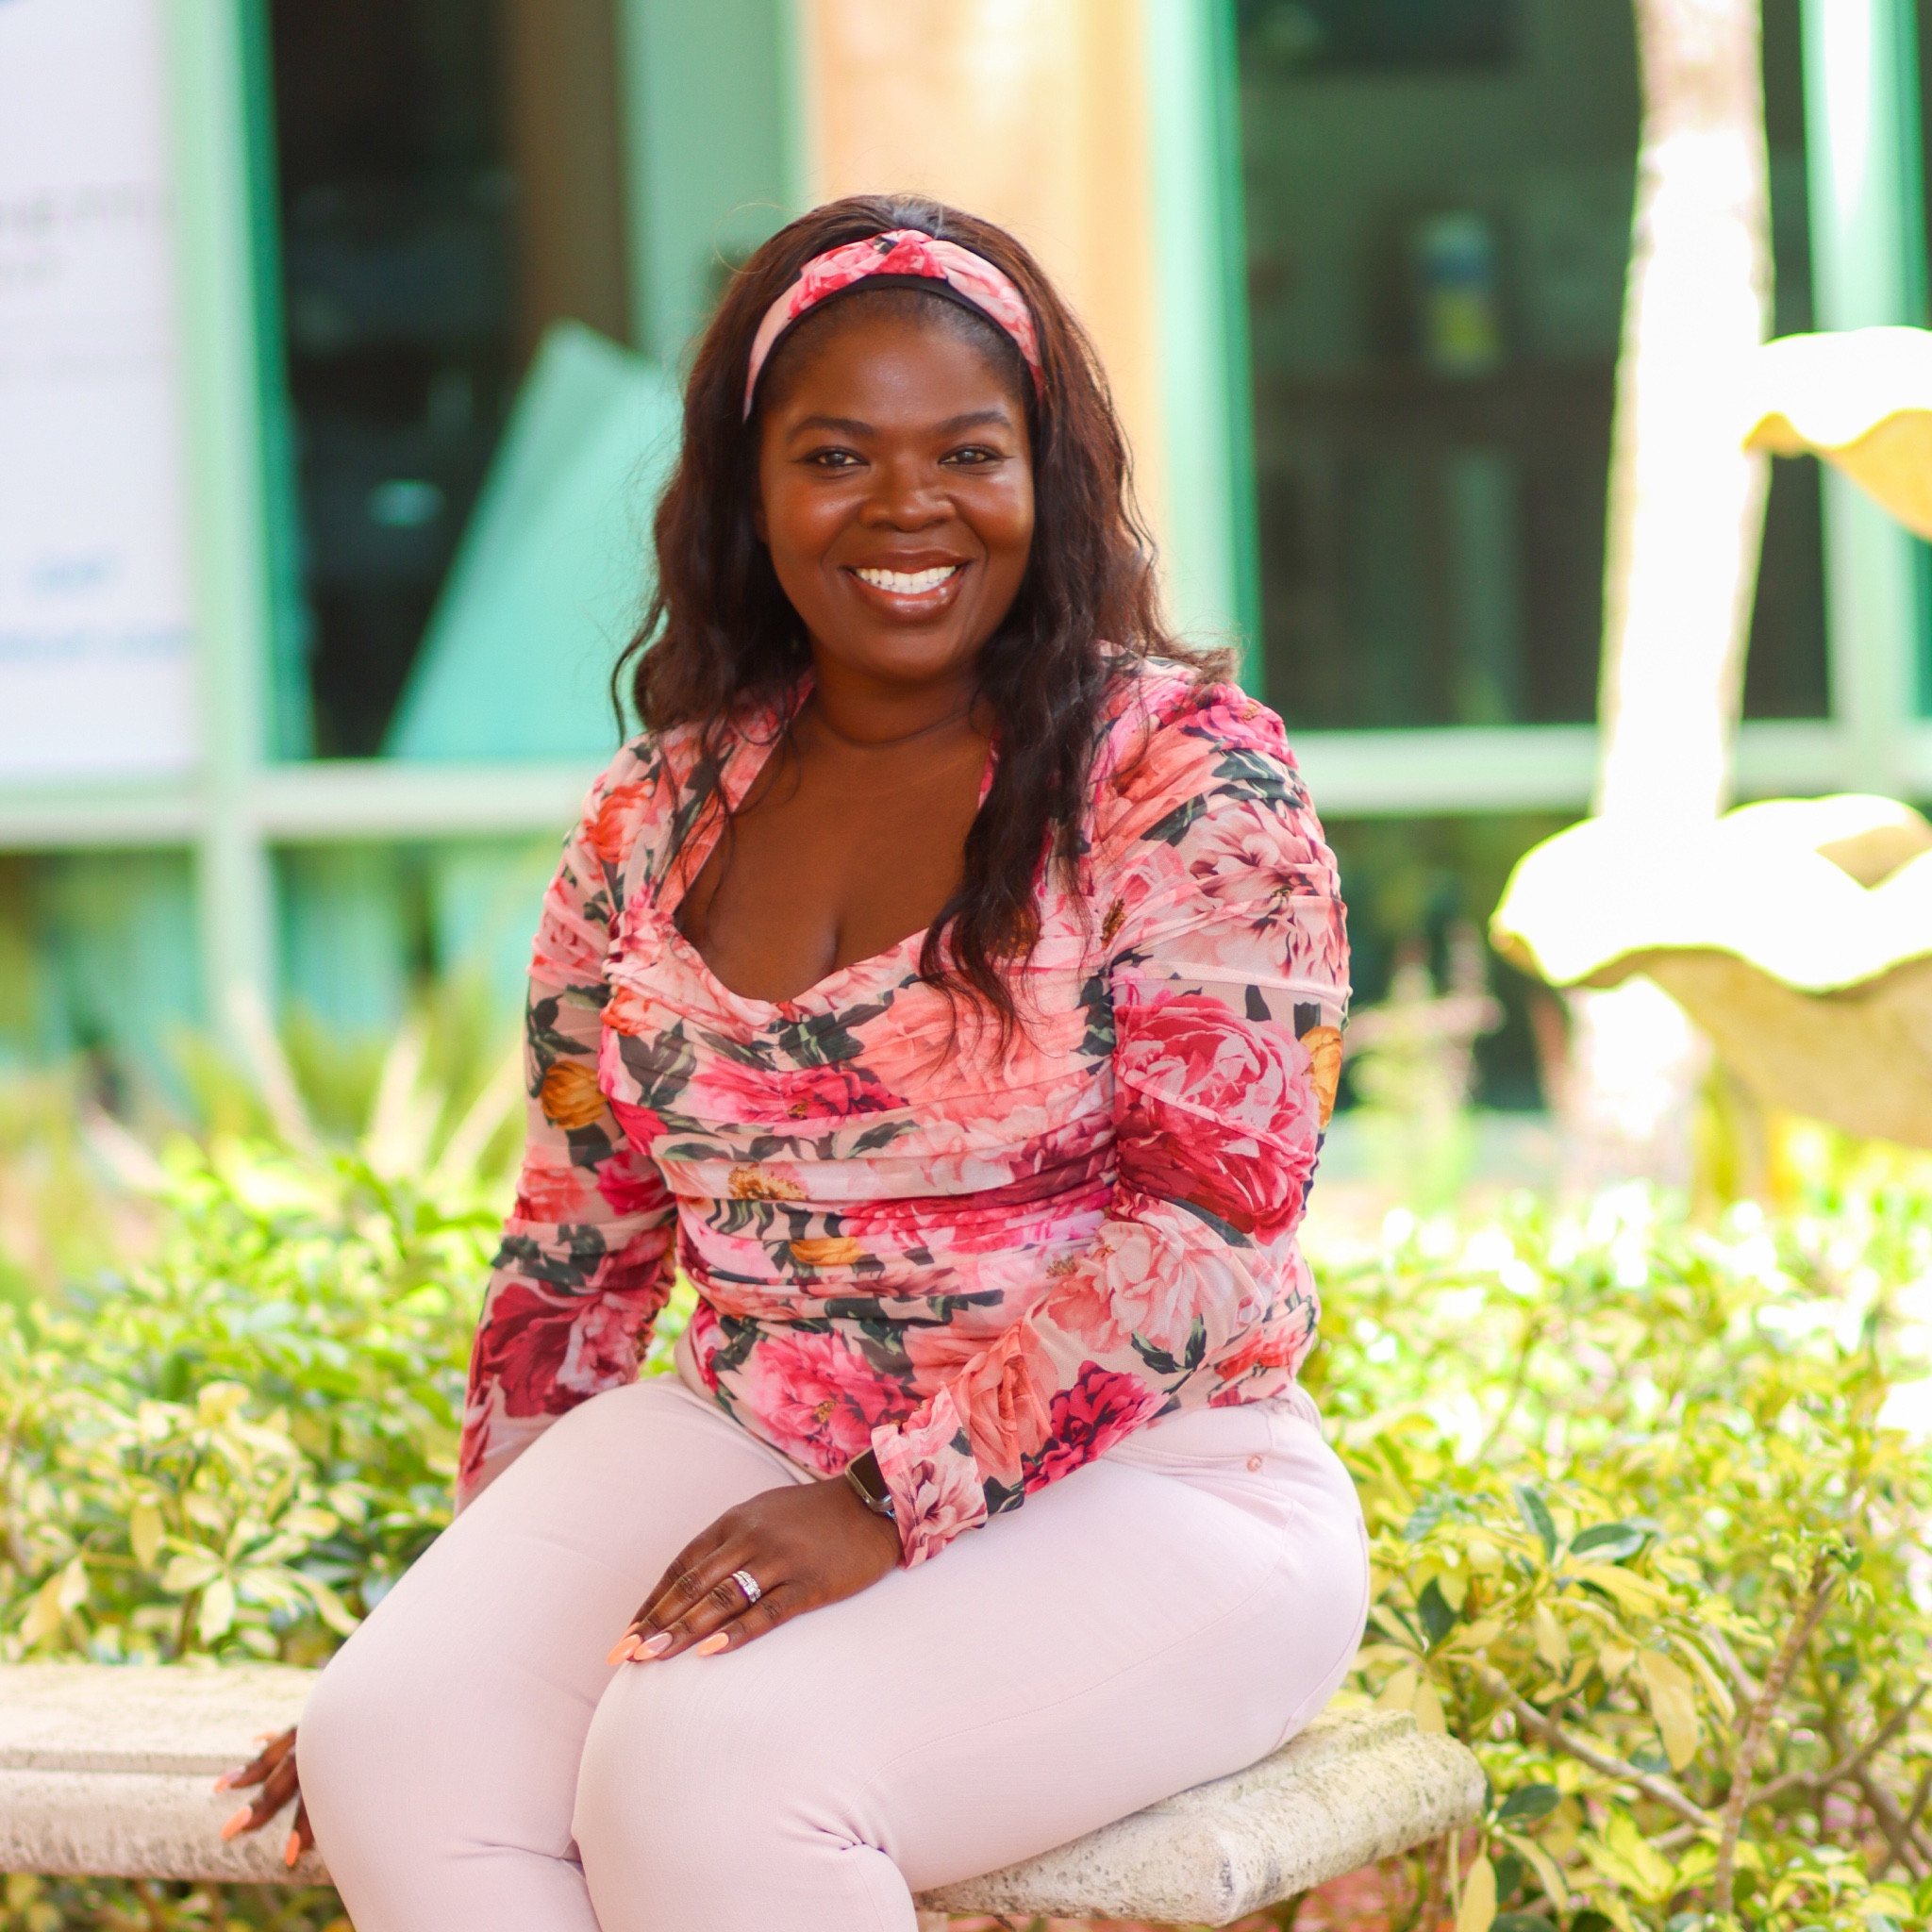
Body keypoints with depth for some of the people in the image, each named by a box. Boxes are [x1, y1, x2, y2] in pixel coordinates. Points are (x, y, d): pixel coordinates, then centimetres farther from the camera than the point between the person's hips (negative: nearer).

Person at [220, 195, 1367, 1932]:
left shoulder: (1184, 775, -6)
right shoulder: (655, 819, 10)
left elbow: (1207, 1222, -14)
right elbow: (576, 1250, 16)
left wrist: (892, 1505, -23)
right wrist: (490, 1603, 9)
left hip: (1139, 1492, -5)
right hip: (741, 1447, 5)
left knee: (703, 1765, -32)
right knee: (395, 1740, -23)